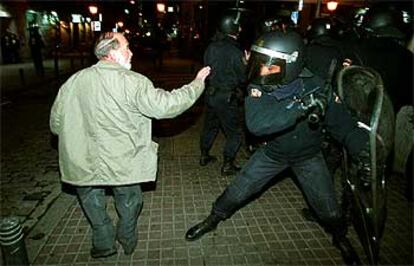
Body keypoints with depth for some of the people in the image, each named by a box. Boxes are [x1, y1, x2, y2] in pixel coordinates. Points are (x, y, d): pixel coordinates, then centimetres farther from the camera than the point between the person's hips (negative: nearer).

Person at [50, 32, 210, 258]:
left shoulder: (74, 81, -5)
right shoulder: (133, 82, -18)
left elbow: (56, 123, 3)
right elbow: (166, 105, -20)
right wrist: (197, 83, -7)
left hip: (84, 163, 3)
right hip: (123, 163, -2)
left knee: (92, 200, 28)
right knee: (129, 201, 24)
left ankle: (103, 243, 41)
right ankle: (127, 240, 45)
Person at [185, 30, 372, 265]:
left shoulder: (316, 87, -27)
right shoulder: (258, 88, -26)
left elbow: (343, 124, -18)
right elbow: (256, 124, -43)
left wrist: (363, 152, -33)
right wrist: (301, 106, -50)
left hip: (308, 155, 0)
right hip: (274, 151, 1)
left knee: (329, 211, 5)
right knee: (236, 192, 2)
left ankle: (340, 237, 40)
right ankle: (214, 219, 32)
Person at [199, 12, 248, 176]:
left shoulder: (211, 47, 0)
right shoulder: (235, 51, -17)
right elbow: (243, 78, -11)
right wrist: (246, 63, 4)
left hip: (210, 93, 7)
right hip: (226, 98, -6)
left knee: (210, 126, 23)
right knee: (234, 132, 9)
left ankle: (204, 156, 36)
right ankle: (227, 165, 14)